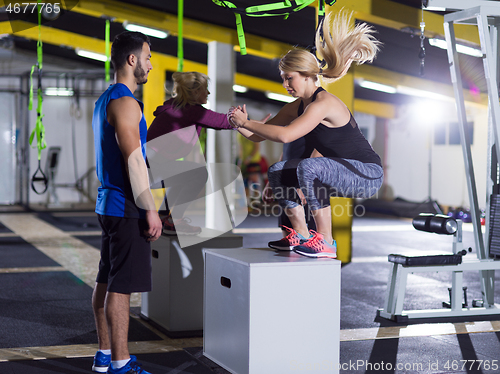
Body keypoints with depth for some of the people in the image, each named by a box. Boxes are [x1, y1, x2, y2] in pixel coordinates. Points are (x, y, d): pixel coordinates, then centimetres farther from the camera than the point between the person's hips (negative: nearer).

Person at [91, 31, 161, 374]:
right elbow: (133, 160, -20)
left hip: (109, 202, 10)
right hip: (126, 207, -10)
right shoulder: (125, 102, -15)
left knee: (106, 282, 13)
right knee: (121, 286, -7)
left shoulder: (105, 101, 17)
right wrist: (151, 210, -18)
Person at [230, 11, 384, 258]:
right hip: (343, 172, 9)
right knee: (278, 172, 4)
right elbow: (264, 133, 9)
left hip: (368, 175, -9)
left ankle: (325, 242, -22)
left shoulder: (324, 104, -23)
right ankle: (301, 235, 14)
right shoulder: (298, 106, 6)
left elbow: (285, 135, -34)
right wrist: (242, 125, -11)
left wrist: (245, 123, -25)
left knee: (310, 166, -33)